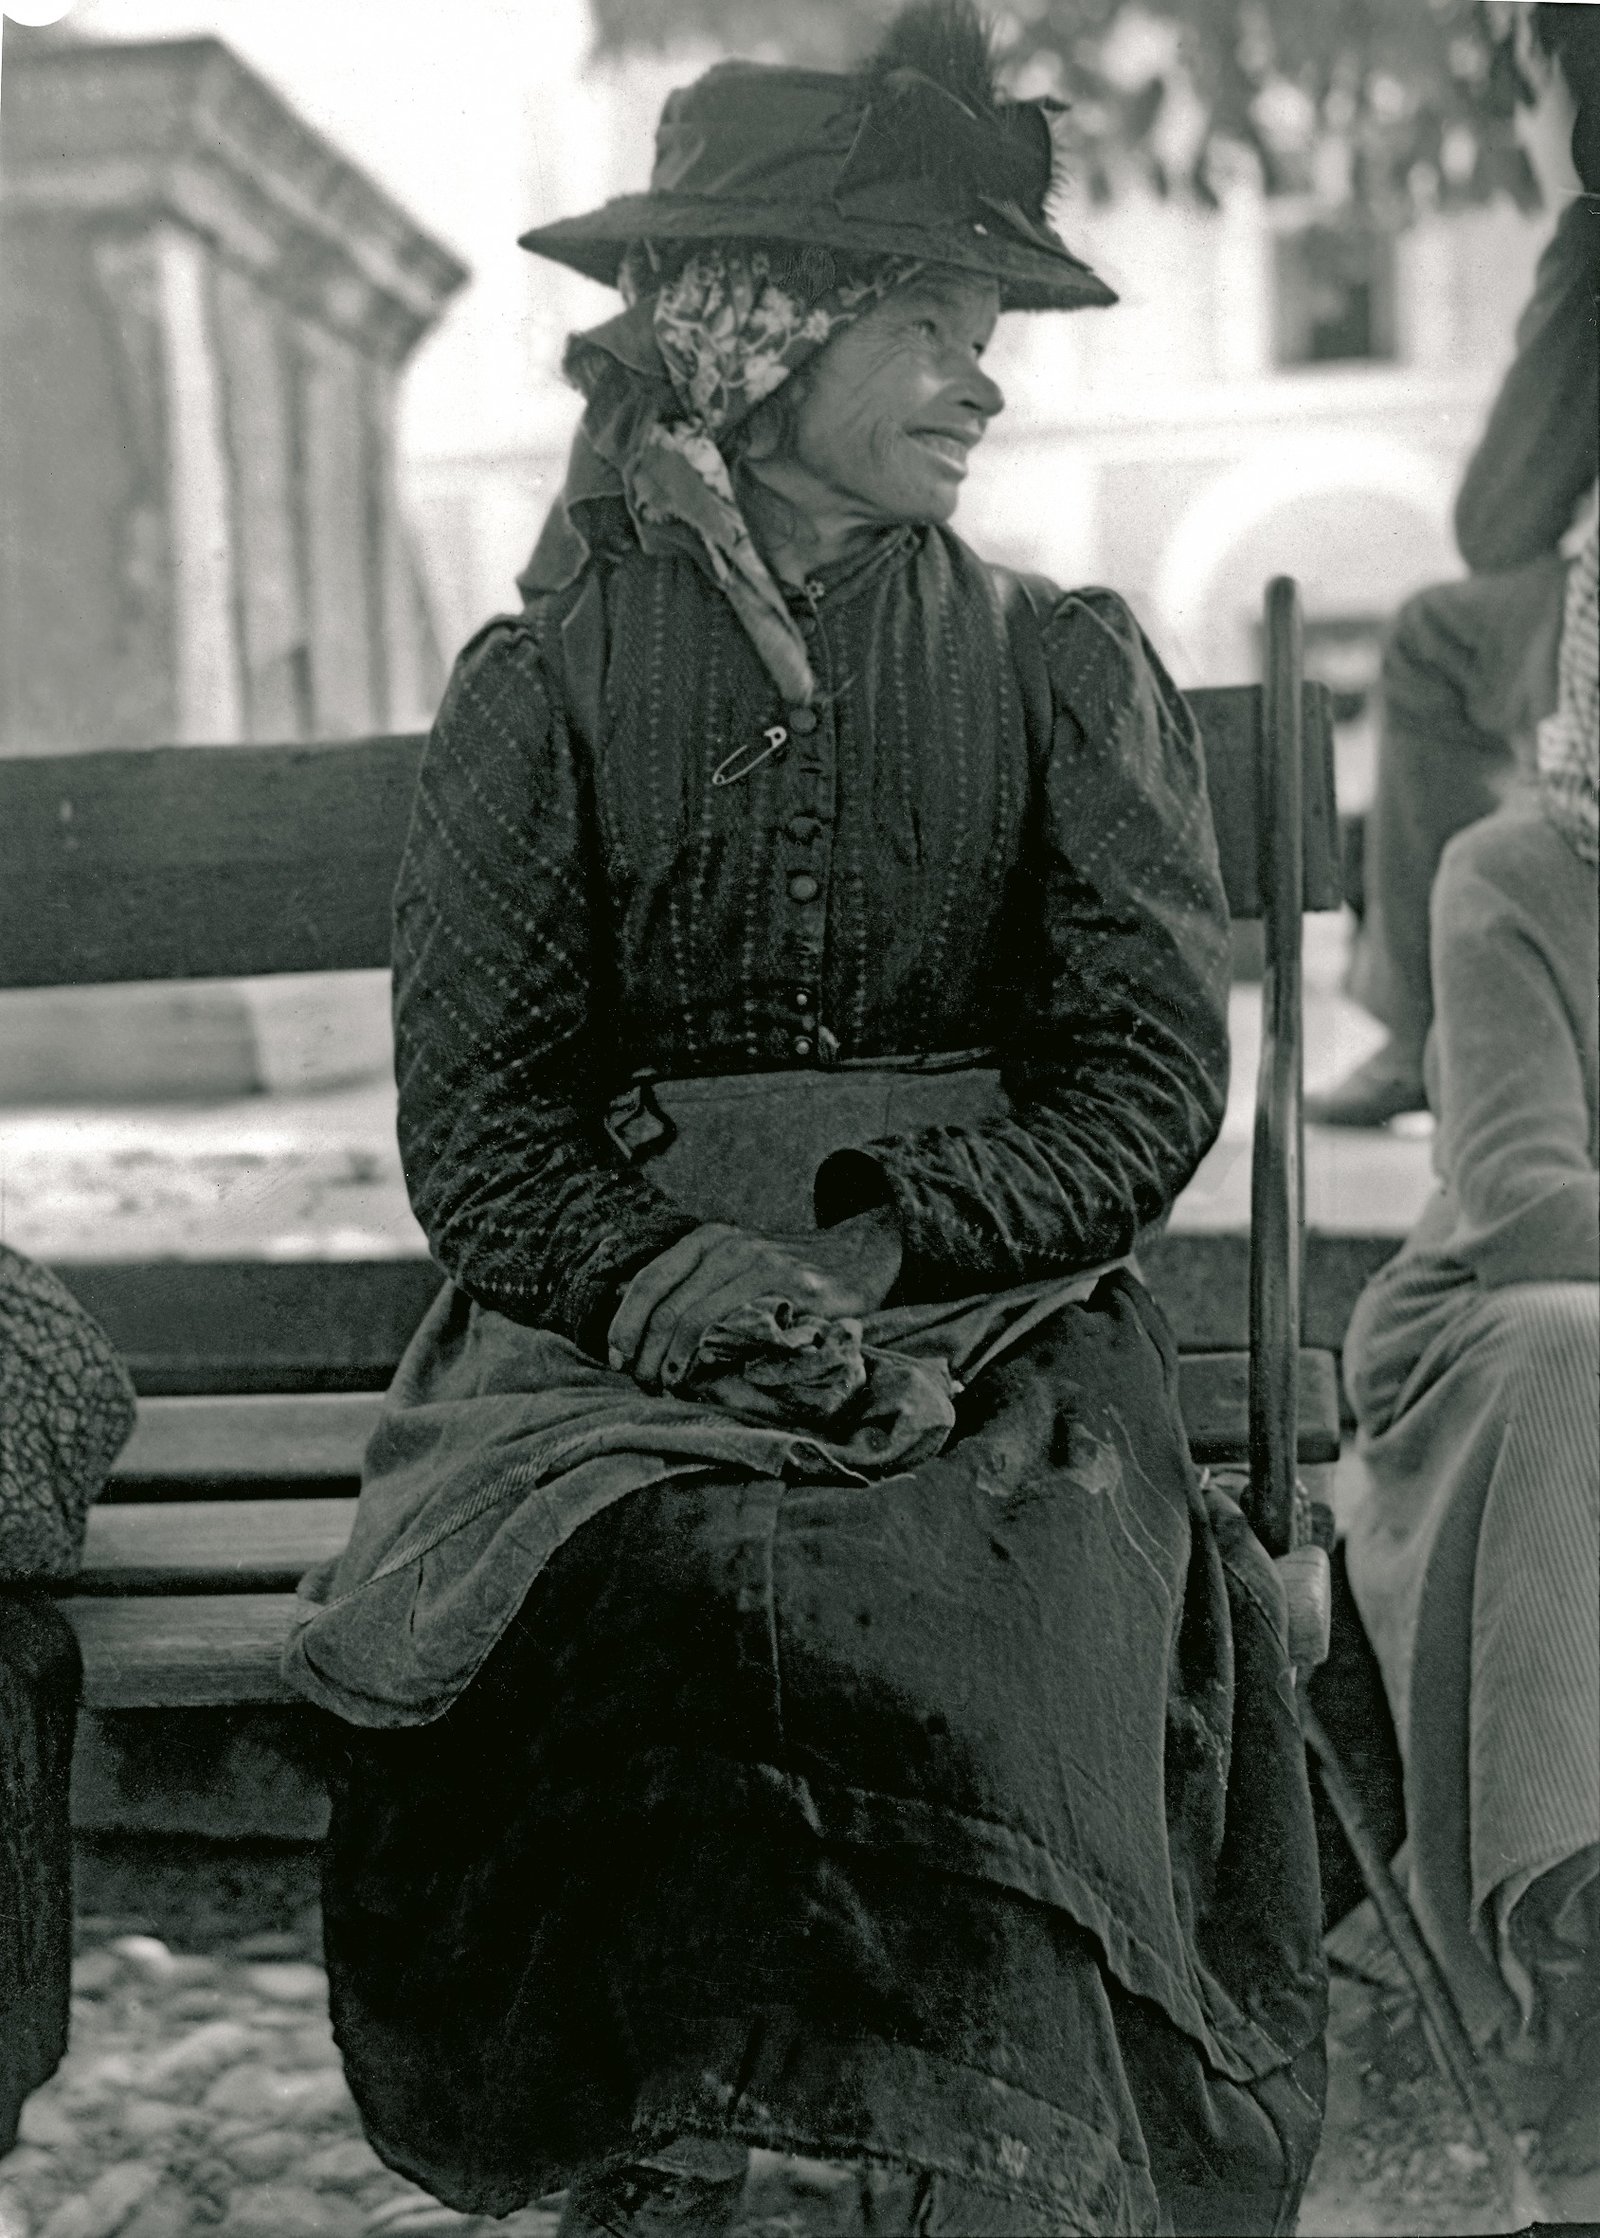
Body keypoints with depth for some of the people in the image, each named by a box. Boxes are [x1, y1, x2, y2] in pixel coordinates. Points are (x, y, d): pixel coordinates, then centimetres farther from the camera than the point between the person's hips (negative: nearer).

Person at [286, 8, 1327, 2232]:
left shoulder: (1063, 671, 9)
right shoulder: (546, 686, 6)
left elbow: (1151, 1081, 1)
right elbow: (473, 1122, 0)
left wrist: (873, 1245, -15)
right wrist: (666, 1280, -20)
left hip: (996, 1321, 1)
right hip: (617, 1332, 0)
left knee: (956, 1644, -29)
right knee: (687, 1613, -30)